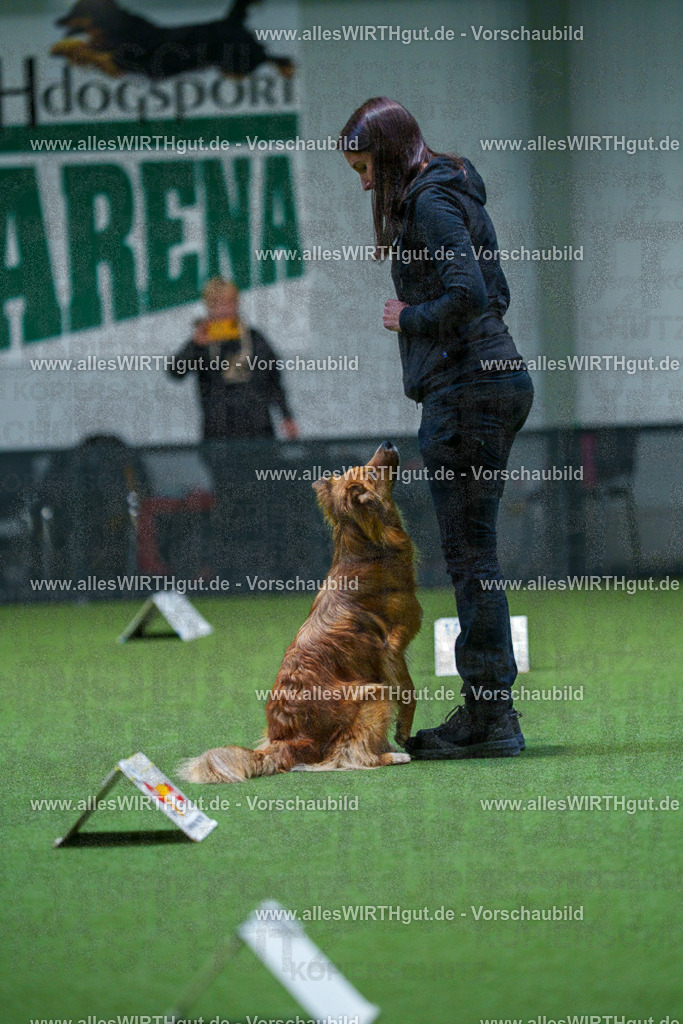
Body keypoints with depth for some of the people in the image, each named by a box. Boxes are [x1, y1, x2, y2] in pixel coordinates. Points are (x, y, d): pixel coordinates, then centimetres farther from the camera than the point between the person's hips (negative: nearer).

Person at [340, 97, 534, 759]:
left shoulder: (429, 202, -11)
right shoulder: (457, 195, 19)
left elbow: (467, 291, -24)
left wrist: (411, 317, -8)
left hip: (465, 388, -10)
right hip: (498, 379, 10)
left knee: (470, 553, -7)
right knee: (472, 552, 12)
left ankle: (491, 719, -6)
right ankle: (484, 711, 15)